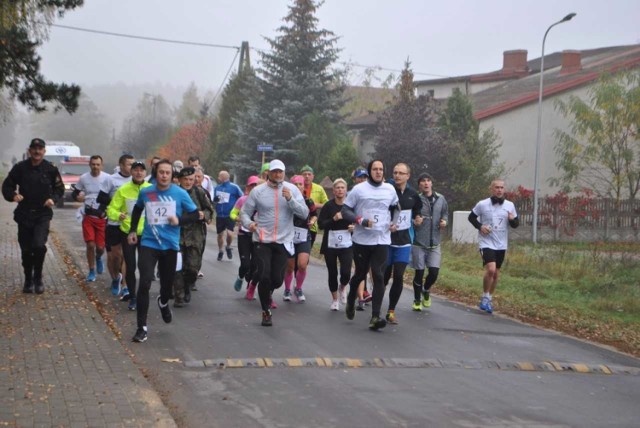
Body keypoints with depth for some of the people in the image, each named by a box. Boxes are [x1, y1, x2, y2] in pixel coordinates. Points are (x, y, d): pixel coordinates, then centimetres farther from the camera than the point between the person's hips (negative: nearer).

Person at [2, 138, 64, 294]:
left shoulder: (51, 169, -2)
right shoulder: (20, 168, -2)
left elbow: (60, 189, 8)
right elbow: (7, 186, 4)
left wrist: (53, 199, -11)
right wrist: (13, 195, -17)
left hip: (43, 215, -1)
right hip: (24, 215, 2)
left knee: (39, 245, -19)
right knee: (26, 250, 8)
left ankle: (38, 277, 3)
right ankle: (28, 280, 26)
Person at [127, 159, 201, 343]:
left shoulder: (180, 194, -6)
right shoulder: (145, 192, -1)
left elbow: (196, 215, 0)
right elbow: (137, 210, 20)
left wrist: (179, 220, -16)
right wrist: (132, 230, 16)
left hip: (170, 245, 1)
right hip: (148, 244, 0)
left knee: (167, 282, 12)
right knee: (144, 283, -13)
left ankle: (163, 303, 51)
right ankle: (142, 328, -5)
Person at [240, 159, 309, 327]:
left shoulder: (292, 189, 1)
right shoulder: (258, 191, -1)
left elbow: (304, 213, -6)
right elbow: (244, 212, 2)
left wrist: (290, 199, -20)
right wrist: (249, 223, -20)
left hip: (283, 242, 1)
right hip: (262, 242, -1)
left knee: (277, 279, 3)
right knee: (264, 276, -8)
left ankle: (267, 293, 39)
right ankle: (266, 311, 12)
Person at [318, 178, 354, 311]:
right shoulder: (328, 206, -4)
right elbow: (320, 224, -8)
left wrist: (354, 227, -6)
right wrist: (334, 219, -21)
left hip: (347, 244, 0)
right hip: (330, 244, 0)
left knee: (346, 272, -11)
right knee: (332, 273, 7)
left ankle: (342, 288, 25)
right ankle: (334, 299, 29)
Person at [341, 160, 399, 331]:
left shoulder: (390, 189, 7)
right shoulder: (358, 189, -4)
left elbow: (395, 207, 25)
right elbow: (345, 211, -4)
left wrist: (393, 221, 6)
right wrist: (361, 220, -18)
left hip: (382, 240, 2)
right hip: (362, 240, -1)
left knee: (379, 277, -9)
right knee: (360, 274, 11)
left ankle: (375, 317, -11)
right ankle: (351, 302, 41)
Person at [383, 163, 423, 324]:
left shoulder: (413, 195, 5)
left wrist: (417, 218, 8)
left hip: (403, 241, 3)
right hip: (386, 240, -3)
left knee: (399, 276, -4)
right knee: (384, 276, 4)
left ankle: (391, 311, 7)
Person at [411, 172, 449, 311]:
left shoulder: (440, 199, 4)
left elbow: (445, 213, 20)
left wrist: (444, 221, -1)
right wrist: (413, 222, -23)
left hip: (434, 243, 3)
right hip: (419, 242, -3)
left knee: (434, 271, -4)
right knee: (419, 272, 3)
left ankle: (426, 290, 28)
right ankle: (417, 300, 21)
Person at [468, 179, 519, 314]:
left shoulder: (510, 205, 1)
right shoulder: (482, 204, -7)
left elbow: (515, 224, 8)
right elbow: (471, 217, 6)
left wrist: (513, 219, -15)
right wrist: (480, 226, -12)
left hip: (501, 245, 4)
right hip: (486, 243, -4)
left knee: (496, 273, 12)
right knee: (490, 270, -21)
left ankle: (488, 299, 29)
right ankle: (485, 298, -3)